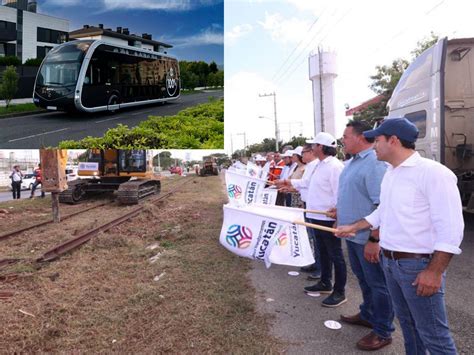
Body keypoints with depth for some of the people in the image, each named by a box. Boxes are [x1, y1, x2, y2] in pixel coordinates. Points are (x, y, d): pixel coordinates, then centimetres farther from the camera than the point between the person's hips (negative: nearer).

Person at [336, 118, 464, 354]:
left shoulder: (433, 172, -18)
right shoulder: (390, 172, 8)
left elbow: (450, 229, -20)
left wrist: (434, 271, -22)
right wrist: (354, 227, 19)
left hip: (418, 265, -8)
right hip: (389, 261, 8)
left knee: (432, 334, 5)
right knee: (406, 322, 22)